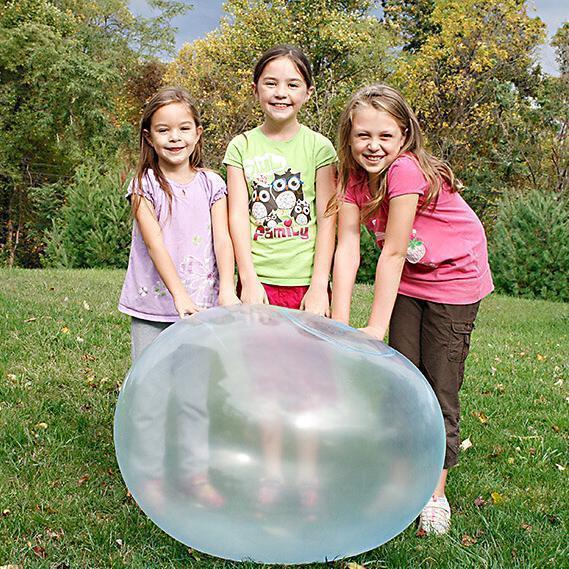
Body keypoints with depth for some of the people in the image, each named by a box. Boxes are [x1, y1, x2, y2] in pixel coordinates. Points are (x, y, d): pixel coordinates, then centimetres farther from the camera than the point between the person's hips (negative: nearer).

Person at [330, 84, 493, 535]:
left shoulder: (406, 170, -29)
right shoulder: (354, 179, -8)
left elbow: (393, 252, -29)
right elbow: (347, 249, -15)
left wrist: (376, 328, -27)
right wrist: (339, 325, -22)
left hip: (455, 281, -6)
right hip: (407, 283, 6)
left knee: (440, 392, 0)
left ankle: (435, 493, 17)